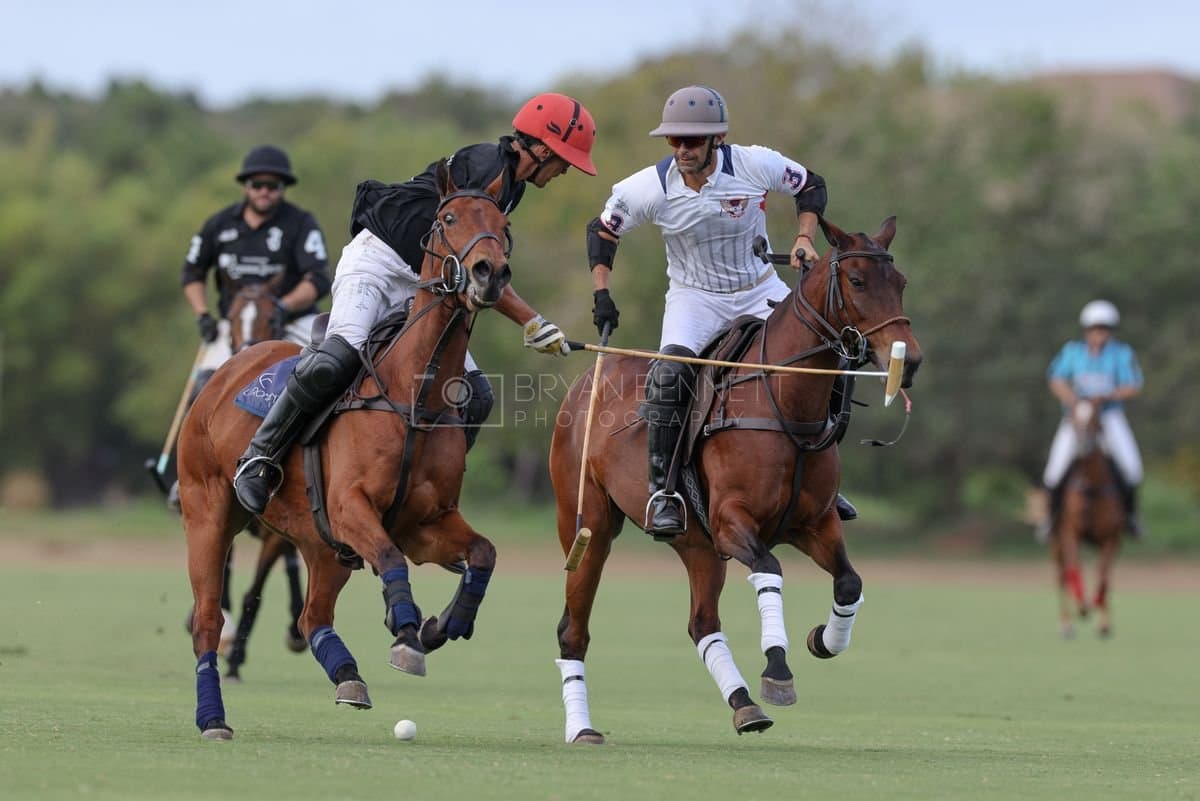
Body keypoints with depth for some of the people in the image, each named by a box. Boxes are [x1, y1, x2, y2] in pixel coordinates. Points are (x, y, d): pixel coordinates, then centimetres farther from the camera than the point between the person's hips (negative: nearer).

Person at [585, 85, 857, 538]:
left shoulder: (755, 165, -19)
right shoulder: (651, 187, -18)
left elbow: (810, 186, 1)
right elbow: (601, 231, -2)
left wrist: (804, 237, -13)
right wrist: (601, 293, -11)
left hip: (760, 291, 2)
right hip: (694, 297, -2)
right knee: (670, 372, -29)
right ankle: (661, 491, -20)